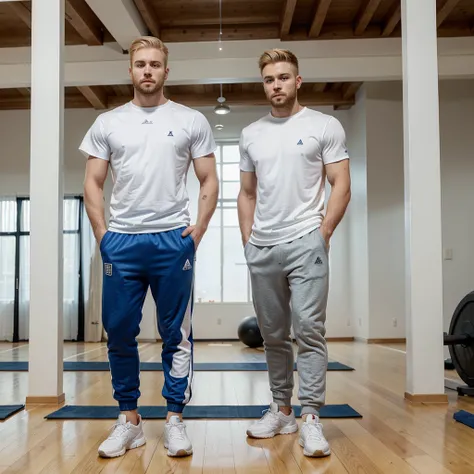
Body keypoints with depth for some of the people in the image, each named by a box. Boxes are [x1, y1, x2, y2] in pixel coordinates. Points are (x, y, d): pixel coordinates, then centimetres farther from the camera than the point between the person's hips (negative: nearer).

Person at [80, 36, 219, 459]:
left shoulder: (191, 121, 6)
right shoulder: (107, 123, 10)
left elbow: (209, 181, 6)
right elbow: (93, 183, 9)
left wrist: (197, 230, -5)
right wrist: (101, 234, -1)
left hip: (173, 240, -1)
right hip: (120, 242, 2)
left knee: (176, 335, 4)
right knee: (119, 333, 7)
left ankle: (175, 419, 17)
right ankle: (129, 419, 21)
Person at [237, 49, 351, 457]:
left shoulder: (324, 126, 2)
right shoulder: (251, 134, 14)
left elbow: (342, 185, -2)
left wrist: (323, 232, -11)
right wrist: (247, 240, 9)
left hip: (305, 243, -4)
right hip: (262, 249, 5)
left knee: (309, 330, -8)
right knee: (273, 335, 11)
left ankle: (311, 418, 0)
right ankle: (281, 410, 23)